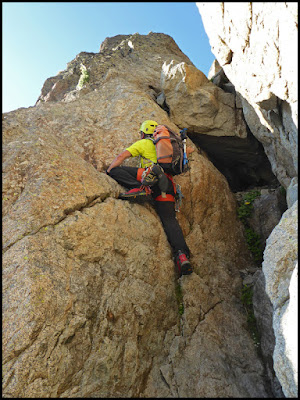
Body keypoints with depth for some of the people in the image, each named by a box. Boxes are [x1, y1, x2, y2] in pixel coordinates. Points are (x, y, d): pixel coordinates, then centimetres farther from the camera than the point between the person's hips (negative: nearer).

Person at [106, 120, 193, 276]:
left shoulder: (143, 143, 19)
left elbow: (122, 156, 10)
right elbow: (188, 149, 46)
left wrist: (108, 171, 15)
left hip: (154, 174, -6)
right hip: (168, 184, 6)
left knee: (115, 170, -2)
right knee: (169, 220, -1)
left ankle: (140, 188, -24)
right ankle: (182, 255, -19)